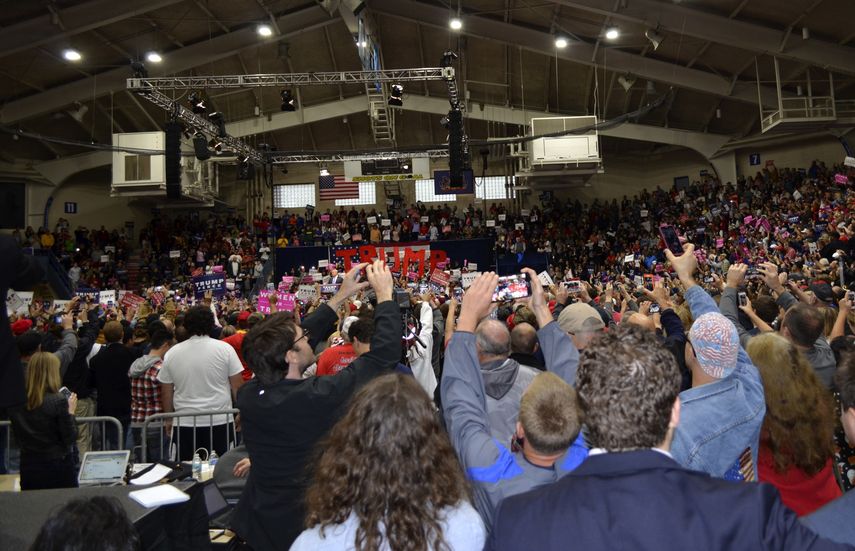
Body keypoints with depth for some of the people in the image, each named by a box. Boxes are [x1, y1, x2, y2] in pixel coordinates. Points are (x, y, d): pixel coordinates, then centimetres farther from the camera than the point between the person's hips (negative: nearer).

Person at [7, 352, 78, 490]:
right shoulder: (59, 402, -18)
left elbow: (18, 436, 10)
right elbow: (70, 438, -13)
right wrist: (70, 412, -4)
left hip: (28, 465, 5)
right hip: (58, 465, -5)